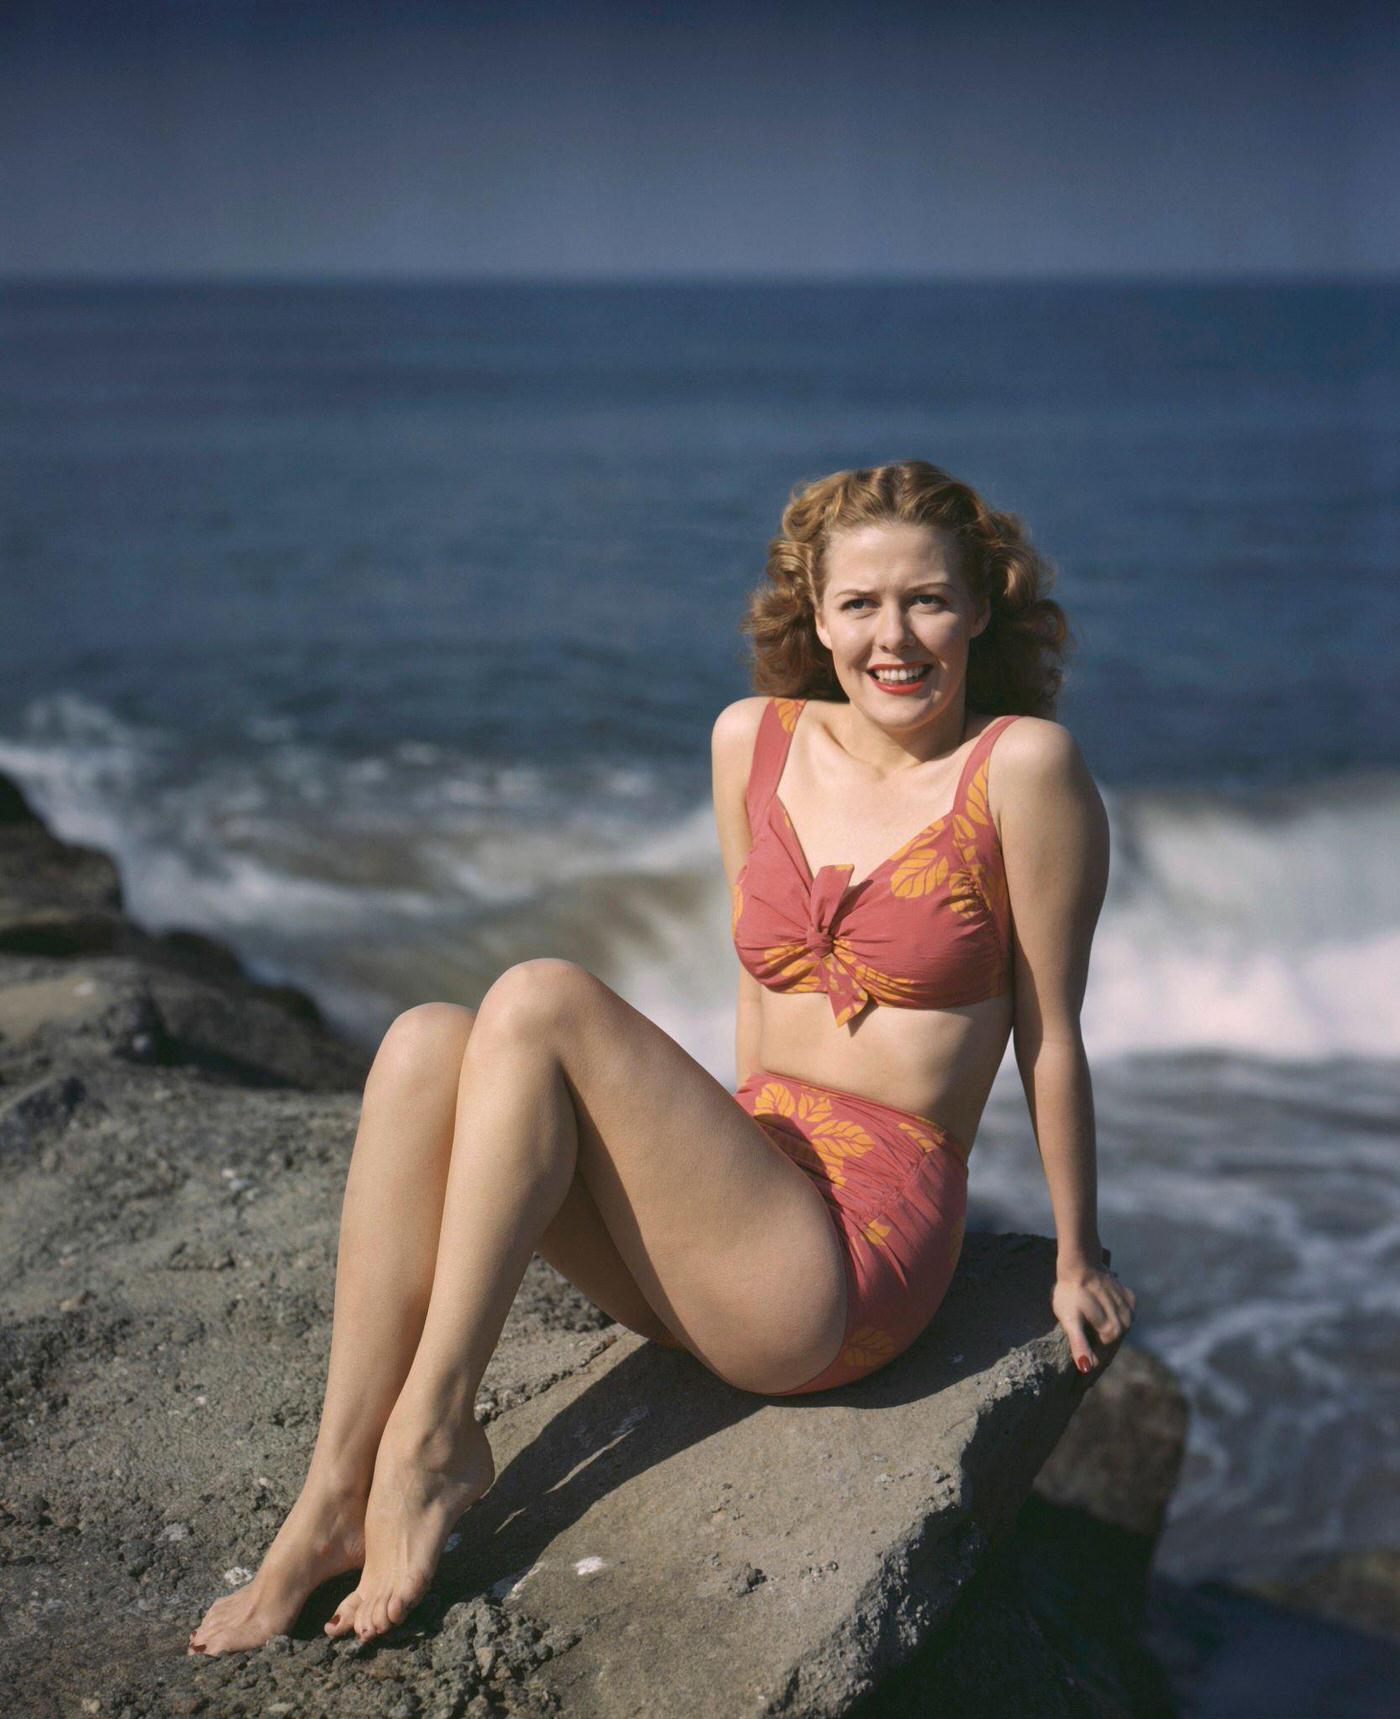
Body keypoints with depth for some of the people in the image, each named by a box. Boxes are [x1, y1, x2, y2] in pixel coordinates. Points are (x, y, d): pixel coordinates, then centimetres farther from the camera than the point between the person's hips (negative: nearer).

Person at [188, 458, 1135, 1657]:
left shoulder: (1023, 763, -8)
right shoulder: (754, 740, 8)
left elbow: (1051, 1032, -2)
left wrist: (1078, 1263, 7)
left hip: (857, 1255, -6)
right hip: (719, 1252, 6)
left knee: (542, 1003, -22)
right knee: (427, 1045, -17)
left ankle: (430, 1441, -18)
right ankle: (338, 1497, -20)